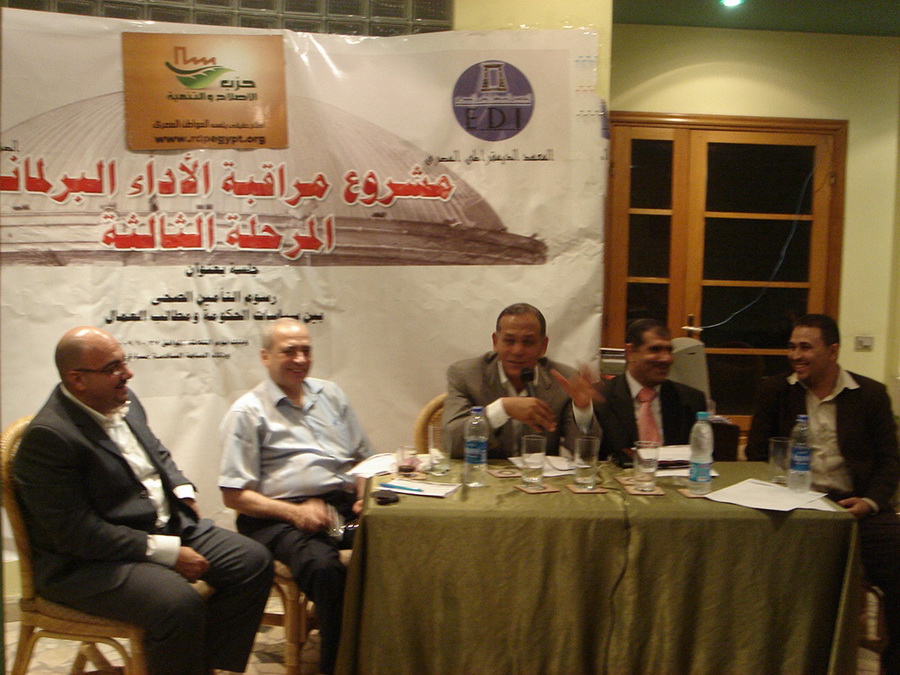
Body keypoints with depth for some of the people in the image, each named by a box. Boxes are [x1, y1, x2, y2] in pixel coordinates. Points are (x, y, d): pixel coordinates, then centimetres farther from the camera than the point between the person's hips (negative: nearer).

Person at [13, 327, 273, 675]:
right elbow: (77, 533, -24)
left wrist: (182, 490, 6)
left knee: (254, 561, -2)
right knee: (180, 604, -33)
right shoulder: (48, 436, -21)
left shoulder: (123, 399, 4)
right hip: (87, 562, -9)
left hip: (167, 524, 9)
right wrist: (168, 553, -23)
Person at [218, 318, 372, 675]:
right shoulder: (248, 412, 4)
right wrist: (295, 512, -14)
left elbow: (363, 456, 26)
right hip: (280, 517, -4)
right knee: (324, 567, -37)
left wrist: (365, 494, 4)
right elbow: (234, 495, -1)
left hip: (344, 504, 5)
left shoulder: (330, 394, 21)